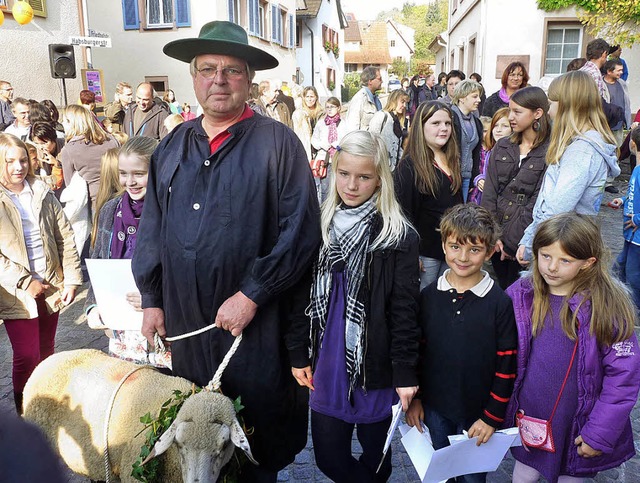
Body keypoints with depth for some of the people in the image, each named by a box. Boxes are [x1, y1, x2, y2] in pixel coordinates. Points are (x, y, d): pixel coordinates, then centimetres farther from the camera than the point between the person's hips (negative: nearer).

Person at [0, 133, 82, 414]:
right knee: (27, 357, 2)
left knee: (46, 353, 16)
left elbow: (65, 237, 4)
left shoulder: (42, 193, 4)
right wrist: (25, 282, -16)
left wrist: (71, 279, -1)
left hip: (51, 287, 4)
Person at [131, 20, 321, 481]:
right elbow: (152, 228, 13)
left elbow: (301, 230, -14)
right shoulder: (172, 147, 8)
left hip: (259, 324, -4)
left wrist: (252, 294, -16)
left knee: (260, 434, 12)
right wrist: (151, 298, 10)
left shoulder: (278, 142, -8)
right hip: (185, 321, 5)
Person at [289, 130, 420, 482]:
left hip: (374, 367, -3)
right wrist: (299, 354, 6)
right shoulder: (320, 225, 1)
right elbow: (304, 295, 5)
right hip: (327, 365, 4)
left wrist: (405, 372, -9)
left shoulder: (399, 236, -11)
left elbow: (404, 310, -9)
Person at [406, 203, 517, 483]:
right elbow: (416, 349, 2)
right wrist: (414, 398, 2)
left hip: (477, 413, -2)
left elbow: (506, 366, -11)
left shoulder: (500, 303, -15)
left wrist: (492, 417, -9)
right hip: (434, 408, 3)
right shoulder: (429, 296, -6)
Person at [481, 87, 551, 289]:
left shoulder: (549, 153, -9)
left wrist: (509, 241, -13)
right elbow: (489, 193, 3)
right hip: (497, 241, 5)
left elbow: (538, 204, -13)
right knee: (502, 291, 14)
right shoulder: (502, 147, 8)